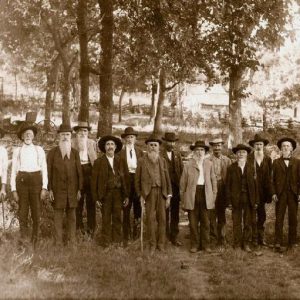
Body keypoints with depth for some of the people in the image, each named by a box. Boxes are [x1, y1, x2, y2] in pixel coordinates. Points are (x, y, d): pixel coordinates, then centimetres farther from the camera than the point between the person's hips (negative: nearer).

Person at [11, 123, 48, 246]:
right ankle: (23, 237, 14)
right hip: (21, 180, 0)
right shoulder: (17, 150, 7)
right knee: (22, 211, 2)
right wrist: (13, 189, -1)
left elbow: (44, 169, 4)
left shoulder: (39, 150, 7)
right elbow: (13, 170, 6)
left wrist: (44, 188, -4)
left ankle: (35, 240, 17)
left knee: (36, 211, 4)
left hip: (36, 180, 0)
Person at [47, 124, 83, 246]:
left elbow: (79, 171, 7)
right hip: (58, 189, -2)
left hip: (72, 189, 2)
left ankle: (71, 241, 13)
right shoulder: (52, 152, 2)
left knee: (72, 215, 5)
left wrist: (79, 189, 3)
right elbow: (49, 172, 1)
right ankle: (59, 242, 9)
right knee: (58, 215, 2)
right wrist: (50, 189, -4)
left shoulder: (75, 152, 7)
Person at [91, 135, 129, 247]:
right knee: (106, 220, 2)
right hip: (105, 194, -2)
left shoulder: (119, 161, 7)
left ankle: (117, 242, 14)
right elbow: (94, 180, 1)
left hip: (118, 193, 2)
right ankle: (106, 243, 11)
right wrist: (96, 198, -4)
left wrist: (125, 195, 4)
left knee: (117, 218, 5)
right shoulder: (99, 162, 1)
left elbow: (123, 178, 7)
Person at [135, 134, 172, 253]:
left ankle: (161, 244, 13)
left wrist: (168, 196, 6)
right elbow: (138, 179, 4)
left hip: (161, 192, 2)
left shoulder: (163, 161, 12)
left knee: (162, 219, 4)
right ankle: (152, 244, 10)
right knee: (150, 219, -1)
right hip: (148, 192, -2)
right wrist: (140, 195, -2)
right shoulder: (142, 161, 4)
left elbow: (167, 179, 11)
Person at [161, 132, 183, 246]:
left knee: (175, 213, 8)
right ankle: (165, 236, 16)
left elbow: (181, 170, 9)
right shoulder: (160, 155, -5)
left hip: (176, 186, 4)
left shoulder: (177, 154, 11)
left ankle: (174, 237, 15)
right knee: (165, 213, 5)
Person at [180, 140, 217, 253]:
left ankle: (205, 245, 18)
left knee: (205, 222, 6)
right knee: (193, 222, 3)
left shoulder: (209, 164, 9)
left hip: (206, 195, 1)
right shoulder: (188, 165, 2)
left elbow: (213, 180, 13)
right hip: (192, 195, -1)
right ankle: (194, 244, 16)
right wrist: (183, 200, 2)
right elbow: (183, 183, 4)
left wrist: (214, 196, 6)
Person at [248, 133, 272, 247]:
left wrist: (269, 193, 1)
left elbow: (269, 177, 6)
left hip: (262, 191, 3)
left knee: (262, 216, 8)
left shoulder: (267, 159, 8)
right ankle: (254, 238, 9)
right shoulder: (248, 158, -2)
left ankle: (261, 238, 16)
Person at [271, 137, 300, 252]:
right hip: (280, 194, -1)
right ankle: (278, 243, 1)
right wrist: (274, 193, -5)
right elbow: (273, 179, 4)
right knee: (279, 219, -2)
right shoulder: (276, 162, 7)